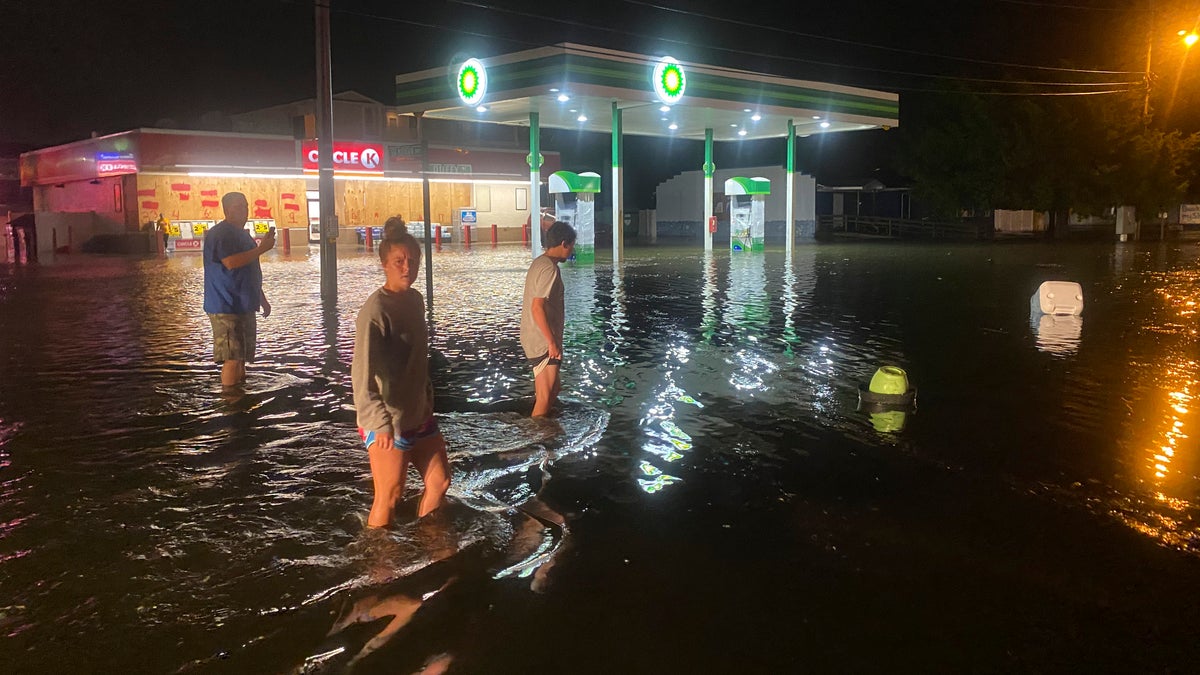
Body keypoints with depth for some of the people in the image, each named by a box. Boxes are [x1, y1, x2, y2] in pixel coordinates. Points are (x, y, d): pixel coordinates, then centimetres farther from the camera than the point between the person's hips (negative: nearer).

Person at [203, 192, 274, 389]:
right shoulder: (219, 234, -11)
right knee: (233, 357, -12)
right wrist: (262, 248, -22)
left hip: (243, 306, 10)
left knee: (242, 355, 13)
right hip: (226, 307, -9)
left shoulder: (242, 234, 19)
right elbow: (231, 262, -26)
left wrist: (262, 298, 26)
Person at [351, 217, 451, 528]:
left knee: (440, 482, 16)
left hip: (420, 416, 9)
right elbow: (361, 374, -25)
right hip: (388, 424, -8)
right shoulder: (376, 310, -20)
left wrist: (428, 402, 13)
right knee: (389, 497, 2)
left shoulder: (415, 299, 5)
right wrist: (379, 423, -32)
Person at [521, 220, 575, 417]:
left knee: (553, 387, 22)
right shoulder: (549, 268, -19)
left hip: (536, 339, 10)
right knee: (545, 397, -4)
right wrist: (552, 342, -21)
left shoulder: (539, 263, 11)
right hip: (543, 342, -10)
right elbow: (537, 308, -25)